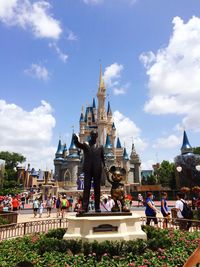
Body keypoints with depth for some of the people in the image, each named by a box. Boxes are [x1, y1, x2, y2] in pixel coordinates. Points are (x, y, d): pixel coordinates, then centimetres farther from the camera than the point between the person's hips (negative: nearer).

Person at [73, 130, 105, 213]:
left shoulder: (100, 146, 10)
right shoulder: (85, 144, 5)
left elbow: (103, 158, 11)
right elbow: (78, 145, -15)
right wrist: (76, 140, -37)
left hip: (97, 170, 2)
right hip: (88, 169, -1)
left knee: (97, 188, 6)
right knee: (86, 188, -3)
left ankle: (97, 207, 12)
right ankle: (84, 207, -2)